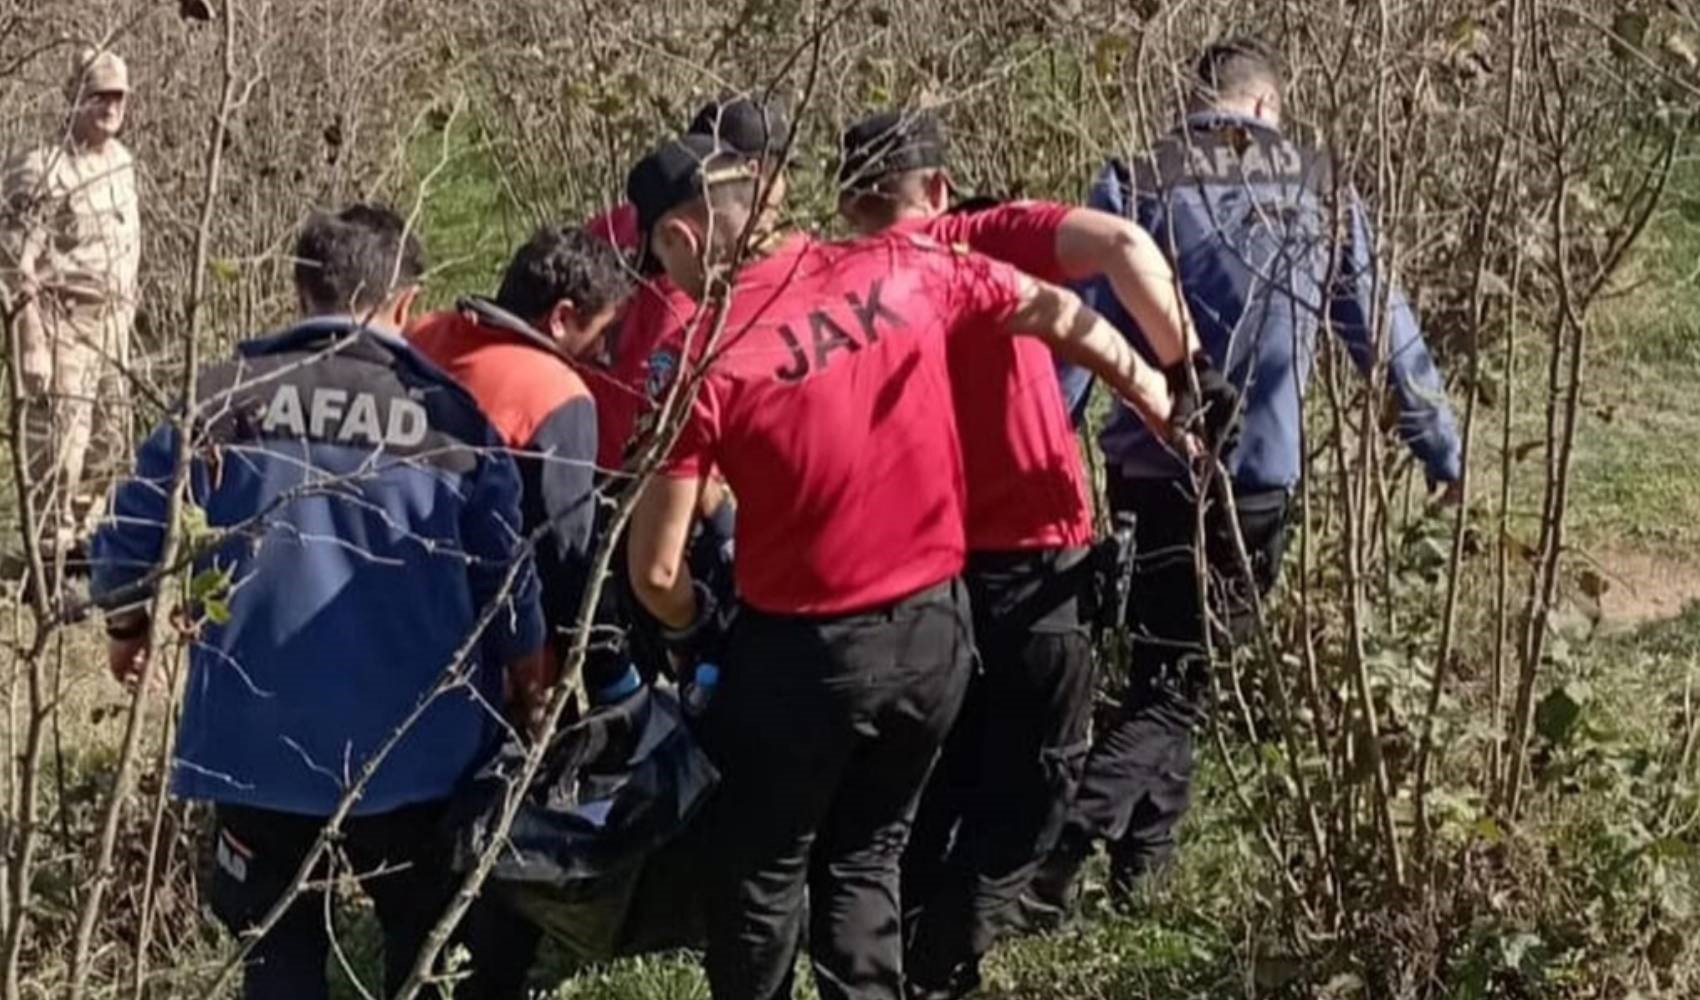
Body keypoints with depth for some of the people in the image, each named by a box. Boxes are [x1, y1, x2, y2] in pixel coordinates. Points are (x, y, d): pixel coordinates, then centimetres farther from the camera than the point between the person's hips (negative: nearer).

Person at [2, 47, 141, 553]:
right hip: (64, 321, -8)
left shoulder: (121, 161, 11)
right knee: (59, 444, -7)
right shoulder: (44, 170, -14)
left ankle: (83, 531, 31)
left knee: (109, 441, 15)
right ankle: (51, 550, 1)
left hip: (111, 321, 8)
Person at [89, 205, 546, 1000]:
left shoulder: (224, 398, -6)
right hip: (412, 744, 0)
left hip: (257, 741, 0)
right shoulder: (450, 415, -6)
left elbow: (130, 535, -3)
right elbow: (505, 575, -2)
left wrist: (129, 626, 19)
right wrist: (528, 671, 19)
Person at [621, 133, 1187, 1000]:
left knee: (761, 875, 14)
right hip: (936, 625, 5)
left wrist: (701, 634, 6)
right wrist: (1158, 400, 26)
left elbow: (656, 572, -15)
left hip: (805, 650, -5)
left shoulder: (706, 359, -17)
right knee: (863, 862, 20)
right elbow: (1059, 317, 10)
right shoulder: (901, 268, -4)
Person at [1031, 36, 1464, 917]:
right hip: (1263, 480, 0)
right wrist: (1440, 447, 25)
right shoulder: (1322, 193, 5)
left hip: (1154, 473, 0)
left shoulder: (1135, 185, -2)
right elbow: (1386, 332, 13)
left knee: (1165, 681, 16)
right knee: (1173, 688, 8)